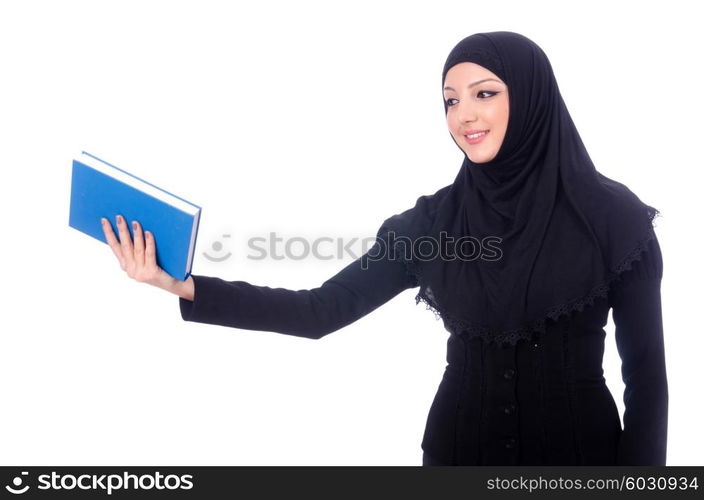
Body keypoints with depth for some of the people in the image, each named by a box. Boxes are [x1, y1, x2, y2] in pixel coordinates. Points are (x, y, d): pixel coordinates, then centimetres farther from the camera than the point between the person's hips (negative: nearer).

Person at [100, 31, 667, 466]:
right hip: (458, 444, 2)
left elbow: (646, 370, -4)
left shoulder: (613, 216, -8)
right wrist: (180, 285, -12)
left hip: (579, 447, -2)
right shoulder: (432, 219, -1)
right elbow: (322, 310, -4)